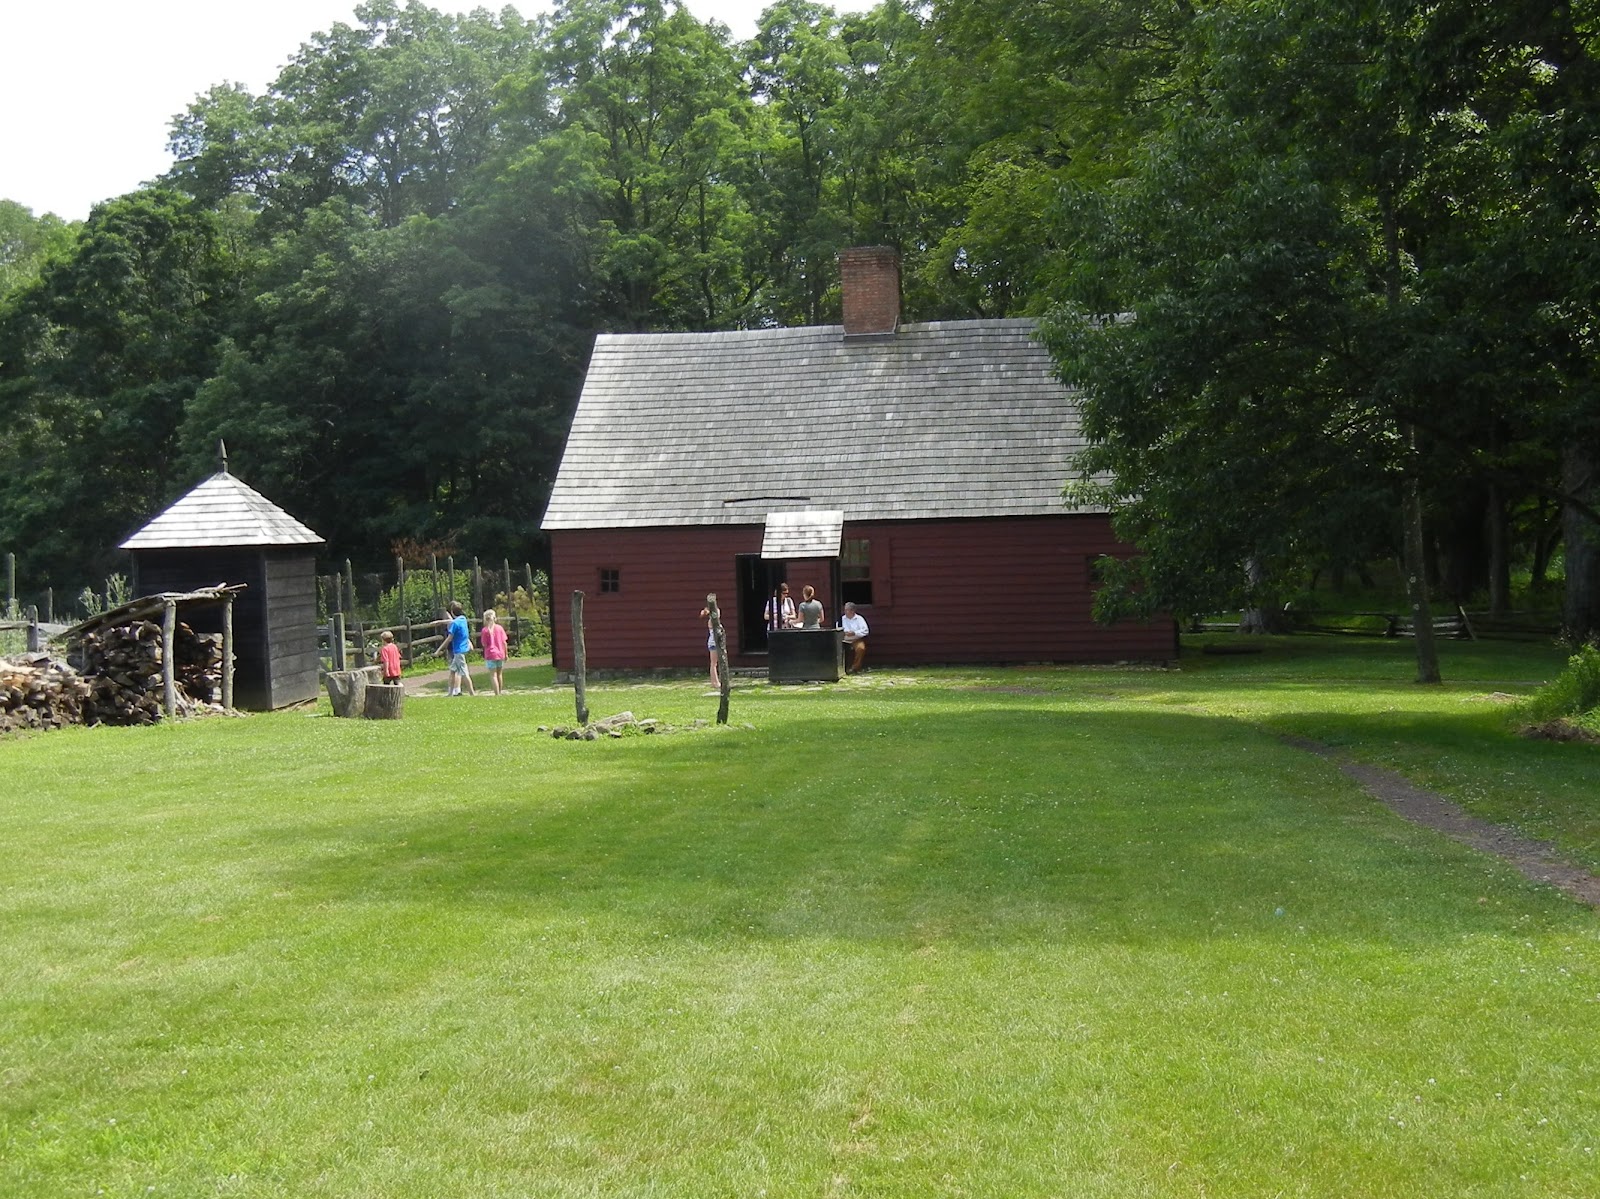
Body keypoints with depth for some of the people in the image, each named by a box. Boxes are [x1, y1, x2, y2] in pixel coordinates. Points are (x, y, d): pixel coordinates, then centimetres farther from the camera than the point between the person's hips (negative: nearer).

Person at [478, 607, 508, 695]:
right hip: (500, 654, 4)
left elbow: (484, 644, -8)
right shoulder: (500, 628, 0)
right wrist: (506, 654, 9)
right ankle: (500, 692, 30)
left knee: (493, 675, -2)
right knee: (500, 674, 18)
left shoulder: (485, 630, -8)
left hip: (490, 655, -4)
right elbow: (504, 642, 1)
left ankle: (497, 694, -9)